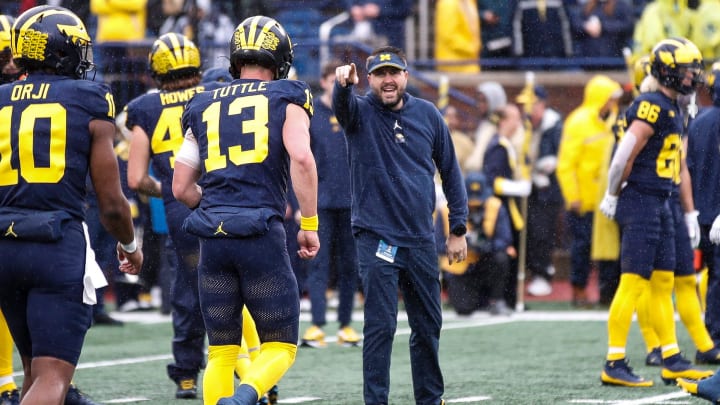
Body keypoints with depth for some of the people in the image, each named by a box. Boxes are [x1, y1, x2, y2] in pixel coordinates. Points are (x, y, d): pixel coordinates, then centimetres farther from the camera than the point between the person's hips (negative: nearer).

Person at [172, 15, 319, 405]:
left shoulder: (204, 107, 17)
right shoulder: (286, 99, 5)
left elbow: (181, 187, 16)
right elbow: (301, 157, -13)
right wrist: (310, 224, -6)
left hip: (213, 239, 4)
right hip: (261, 233, -4)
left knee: (222, 354, 13)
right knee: (280, 348, 5)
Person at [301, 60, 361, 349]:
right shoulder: (309, 115, 0)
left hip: (352, 202, 3)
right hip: (321, 201, -2)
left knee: (349, 265, 6)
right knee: (319, 263, -7)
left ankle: (345, 325, 12)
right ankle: (317, 325, -10)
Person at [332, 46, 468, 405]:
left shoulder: (428, 115, 5)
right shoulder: (360, 113, -4)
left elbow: (450, 172, 11)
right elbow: (342, 104, -29)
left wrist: (458, 230, 8)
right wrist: (344, 83, -53)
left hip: (421, 240, 4)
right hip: (376, 237, -4)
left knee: (428, 325, 12)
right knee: (381, 325, -9)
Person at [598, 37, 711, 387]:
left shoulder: (673, 109, 15)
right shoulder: (653, 106, -16)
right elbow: (625, 154, -20)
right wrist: (613, 196, -9)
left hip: (660, 205, 10)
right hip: (640, 203, -10)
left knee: (663, 283, 13)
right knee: (634, 282, -8)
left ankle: (672, 361, 19)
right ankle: (614, 366, -6)